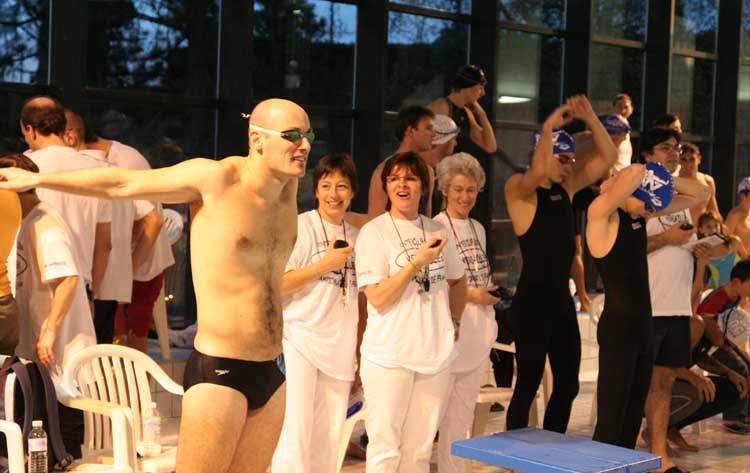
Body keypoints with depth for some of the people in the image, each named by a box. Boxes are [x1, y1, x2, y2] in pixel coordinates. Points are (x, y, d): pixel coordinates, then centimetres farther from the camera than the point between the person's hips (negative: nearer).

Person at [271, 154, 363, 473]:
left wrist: (359, 353, 16)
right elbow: (276, 284, -12)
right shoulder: (299, 226, -5)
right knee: (297, 432, -11)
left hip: (339, 348, 6)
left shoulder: (356, 237, 13)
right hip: (300, 340, -6)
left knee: (330, 438, 8)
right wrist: (325, 264, -12)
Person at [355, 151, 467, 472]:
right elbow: (378, 298, -12)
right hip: (389, 356, -5)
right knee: (386, 447, -1)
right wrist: (417, 262, -15)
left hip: (436, 353, 5)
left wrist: (454, 320, 13)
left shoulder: (437, 231, 10)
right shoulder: (374, 232, -5)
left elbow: (457, 280, 26)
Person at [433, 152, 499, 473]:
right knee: (437, 408, -4)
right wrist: (469, 295, -15)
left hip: (479, 331, 8)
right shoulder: (434, 227, -10)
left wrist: (490, 291, 5)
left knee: (463, 412, 13)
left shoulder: (478, 228, 14)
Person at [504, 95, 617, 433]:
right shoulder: (518, 187, -9)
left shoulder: (566, 188, 11)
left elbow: (607, 157, 12)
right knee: (528, 385, -2)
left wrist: (590, 119, 1)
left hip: (562, 298, 8)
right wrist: (549, 125, -21)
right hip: (532, 299, -8)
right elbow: (539, 171, -31)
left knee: (568, 384, 12)